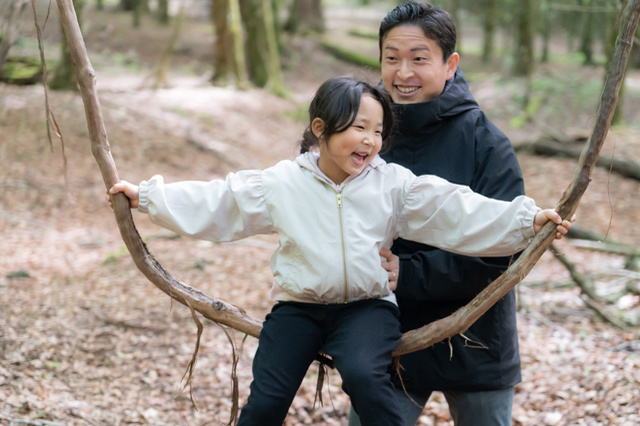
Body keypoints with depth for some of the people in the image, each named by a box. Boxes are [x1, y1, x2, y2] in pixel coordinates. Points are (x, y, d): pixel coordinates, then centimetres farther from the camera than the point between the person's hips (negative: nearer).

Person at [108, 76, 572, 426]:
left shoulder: (394, 183, -2)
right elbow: (214, 202, 2)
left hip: (366, 306, -1)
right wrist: (147, 196, 0)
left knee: (364, 375, -31)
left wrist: (527, 220, -16)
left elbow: (455, 210, -7)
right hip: (298, 305, 1)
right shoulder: (282, 183, -1)